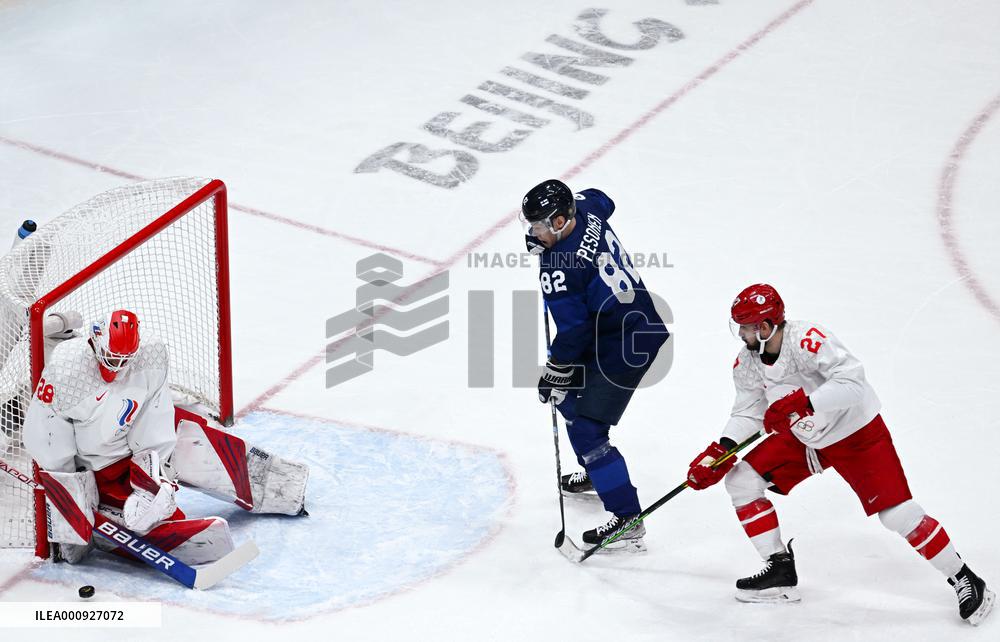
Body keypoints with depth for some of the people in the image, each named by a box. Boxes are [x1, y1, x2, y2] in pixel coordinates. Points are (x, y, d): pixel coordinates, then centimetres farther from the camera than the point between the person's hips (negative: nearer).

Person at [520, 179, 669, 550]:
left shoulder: (558, 269, -28)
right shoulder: (587, 211, -3)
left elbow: (573, 331, -23)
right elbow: (601, 200, 24)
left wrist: (555, 370, -7)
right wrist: (546, 237, 17)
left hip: (622, 349, -10)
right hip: (641, 323, 10)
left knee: (586, 428, -11)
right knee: (569, 393, 28)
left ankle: (628, 521, -12)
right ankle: (595, 474, 47)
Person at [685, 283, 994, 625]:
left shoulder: (806, 338, -32)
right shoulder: (747, 362, -8)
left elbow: (851, 381, -42)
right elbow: (748, 412, 2)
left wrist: (802, 403, -49)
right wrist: (720, 450, -12)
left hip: (857, 435, -7)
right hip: (802, 438, 7)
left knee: (898, 514, -13)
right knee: (741, 480, -4)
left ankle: (966, 581, 3)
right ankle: (780, 571, 6)